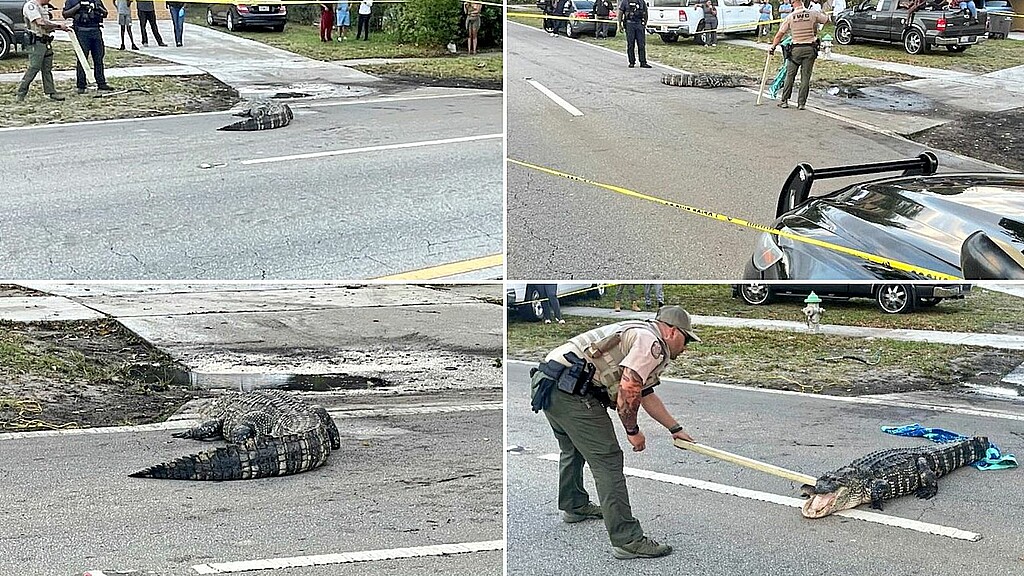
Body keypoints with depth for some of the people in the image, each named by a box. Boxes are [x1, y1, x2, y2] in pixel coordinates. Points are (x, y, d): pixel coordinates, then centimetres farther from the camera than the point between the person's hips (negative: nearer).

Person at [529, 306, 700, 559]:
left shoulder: (639, 334, 28)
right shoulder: (651, 342, -6)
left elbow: (646, 395, 37)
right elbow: (628, 390, -16)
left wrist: (676, 429, 43)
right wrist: (633, 431, 0)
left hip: (546, 384, 11)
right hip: (570, 389, -11)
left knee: (573, 449, 32)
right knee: (607, 460, -7)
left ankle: (574, 507, 53)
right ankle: (627, 540, -7)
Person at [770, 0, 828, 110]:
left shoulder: (790, 17, -3)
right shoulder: (813, 14, -3)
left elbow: (779, 35, -1)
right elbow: (827, 20, 14)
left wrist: (773, 47, 11)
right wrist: (821, 13, 34)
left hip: (796, 49, 0)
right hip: (810, 48, 0)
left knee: (790, 75, 10)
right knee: (805, 77, 4)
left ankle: (784, 101, 14)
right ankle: (801, 103, 4)